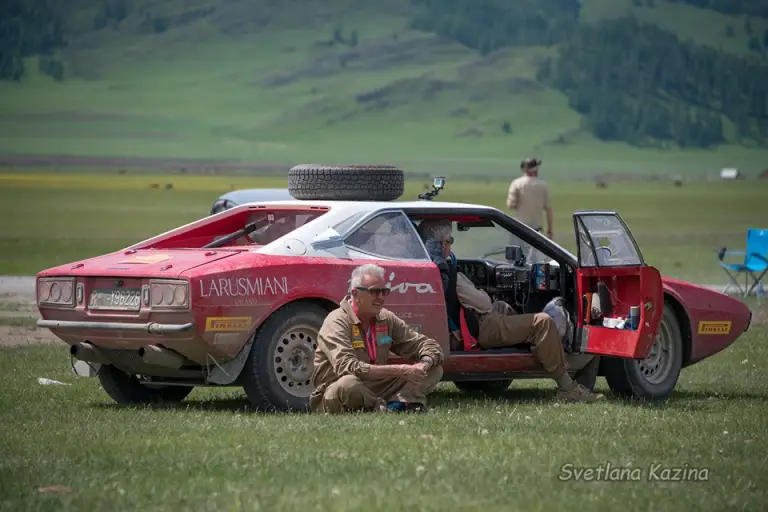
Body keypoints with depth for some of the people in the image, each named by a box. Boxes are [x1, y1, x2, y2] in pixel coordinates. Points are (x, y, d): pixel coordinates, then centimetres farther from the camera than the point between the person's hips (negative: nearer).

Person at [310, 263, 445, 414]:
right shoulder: (337, 322, -15)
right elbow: (347, 367, -30)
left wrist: (424, 364, -18)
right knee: (348, 384, -44)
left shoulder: (387, 319, 7)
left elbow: (429, 345, 9)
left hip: (374, 392, 7)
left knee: (435, 368, -1)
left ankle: (397, 405, -26)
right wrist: (399, 370, -32)